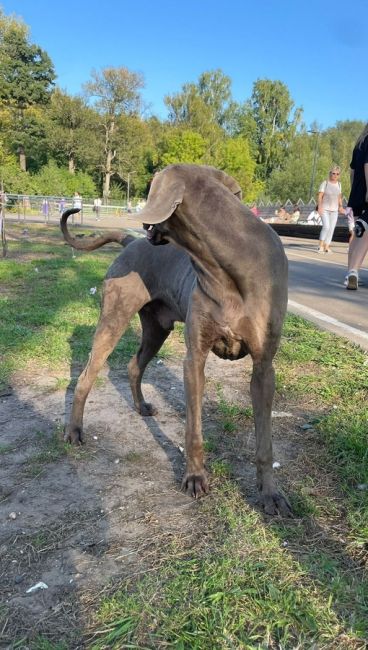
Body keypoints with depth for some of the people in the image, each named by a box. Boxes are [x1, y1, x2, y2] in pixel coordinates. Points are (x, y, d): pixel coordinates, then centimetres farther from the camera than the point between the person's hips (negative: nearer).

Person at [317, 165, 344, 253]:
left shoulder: (339, 184, 10)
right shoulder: (325, 183, -4)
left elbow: (339, 197, 18)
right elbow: (320, 196, -8)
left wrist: (340, 206, 9)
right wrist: (319, 207, -17)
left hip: (334, 210, 5)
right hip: (325, 209, -5)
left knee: (332, 228, 1)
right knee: (326, 226, -18)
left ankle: (327, 246, 7)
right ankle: (321, 245, -8)